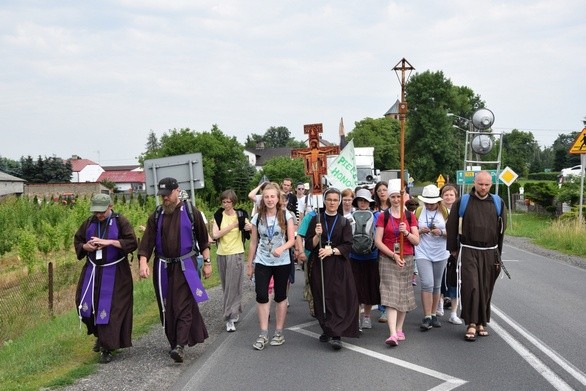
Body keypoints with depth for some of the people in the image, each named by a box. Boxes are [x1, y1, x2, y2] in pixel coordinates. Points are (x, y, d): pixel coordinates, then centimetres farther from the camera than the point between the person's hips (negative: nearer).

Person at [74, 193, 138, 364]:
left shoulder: (120, 221, -9)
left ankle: (107, 348, 10)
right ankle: (100, 335, 34)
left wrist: (108, 242, -24)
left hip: (115, 273, -5)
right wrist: (86, 246, -9)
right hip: (93, 271, 5)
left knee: (111, 310, -3)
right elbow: (77, 241, 13)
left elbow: (132, 243, -17)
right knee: (85, 304, 6)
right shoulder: (89, 223, 4)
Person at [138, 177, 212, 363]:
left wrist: (207, 261, 3)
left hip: (185, 266, -4)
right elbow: (147, 240, -1)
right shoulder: (157, 215, 7)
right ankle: (174, 343, 21)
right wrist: (143, 262, -16)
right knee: (167, 307, 8)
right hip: (163, 267, 4)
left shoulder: (190, 211, -1)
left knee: (183, 306, -10)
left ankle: (180, 346, -14)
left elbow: (203, 238, 5)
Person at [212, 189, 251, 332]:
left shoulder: (240, 215, -3)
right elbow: (215, 235, -11)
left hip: (236, 254, -3)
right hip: (222, 255, 3)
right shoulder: (218, 216, 1)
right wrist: (232, 226, -14)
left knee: (233, 286, -6)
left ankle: (231, 318, -2)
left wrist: (250, 227, -25)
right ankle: (236, 312, 27)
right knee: (226, 286, 11)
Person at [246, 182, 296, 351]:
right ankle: (263, 334, 3)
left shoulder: (286, 215, -4)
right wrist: (249, 264, 9)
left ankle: (279, 332, 19)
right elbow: (253, 243, 8)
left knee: (280, 296, 8)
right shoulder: (257, 217, 2)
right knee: (261, 296, -7)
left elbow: (292, 239, -8)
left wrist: (281, 248, -28)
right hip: (262, 262, 1)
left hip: (282, 262, -1)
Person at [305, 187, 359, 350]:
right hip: (319, 266, 1)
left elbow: (348, 246, -2)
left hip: (338, 266, -1)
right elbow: (309, 245, 1)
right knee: (322, 299, 6)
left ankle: (336, 335, -8)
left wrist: (331, 251, -16)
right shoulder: (316, 220, 6)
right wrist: (317, 235, -17)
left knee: (339, 300, -9)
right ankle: (326, 330, 22)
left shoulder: (344, 222, 5)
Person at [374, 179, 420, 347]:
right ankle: (393, 334, -16)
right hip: (387, 259, -2)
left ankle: (399, 329, 23)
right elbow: (378, 241, -4)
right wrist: (393, 255, -13)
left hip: (406, 260, 3)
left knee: (403, 294, 9)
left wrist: (406, 233, -16)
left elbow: (417, 241, 3)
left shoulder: (410, 216, 6)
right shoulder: (383, 216, 1)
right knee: (391, 295, -11)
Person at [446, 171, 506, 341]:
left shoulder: (497, 203, 7)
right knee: (471, 287, -11)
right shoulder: (462, 202, 0)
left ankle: (482, 323, 20)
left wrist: (497, 253, 17)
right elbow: (452, 226, 6)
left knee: (486, 289, 7)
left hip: (489, 253, 3)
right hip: (469, 251, -2)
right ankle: (471, 324, -5)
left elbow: (501, 229, 16)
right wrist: (453, 249, 8)